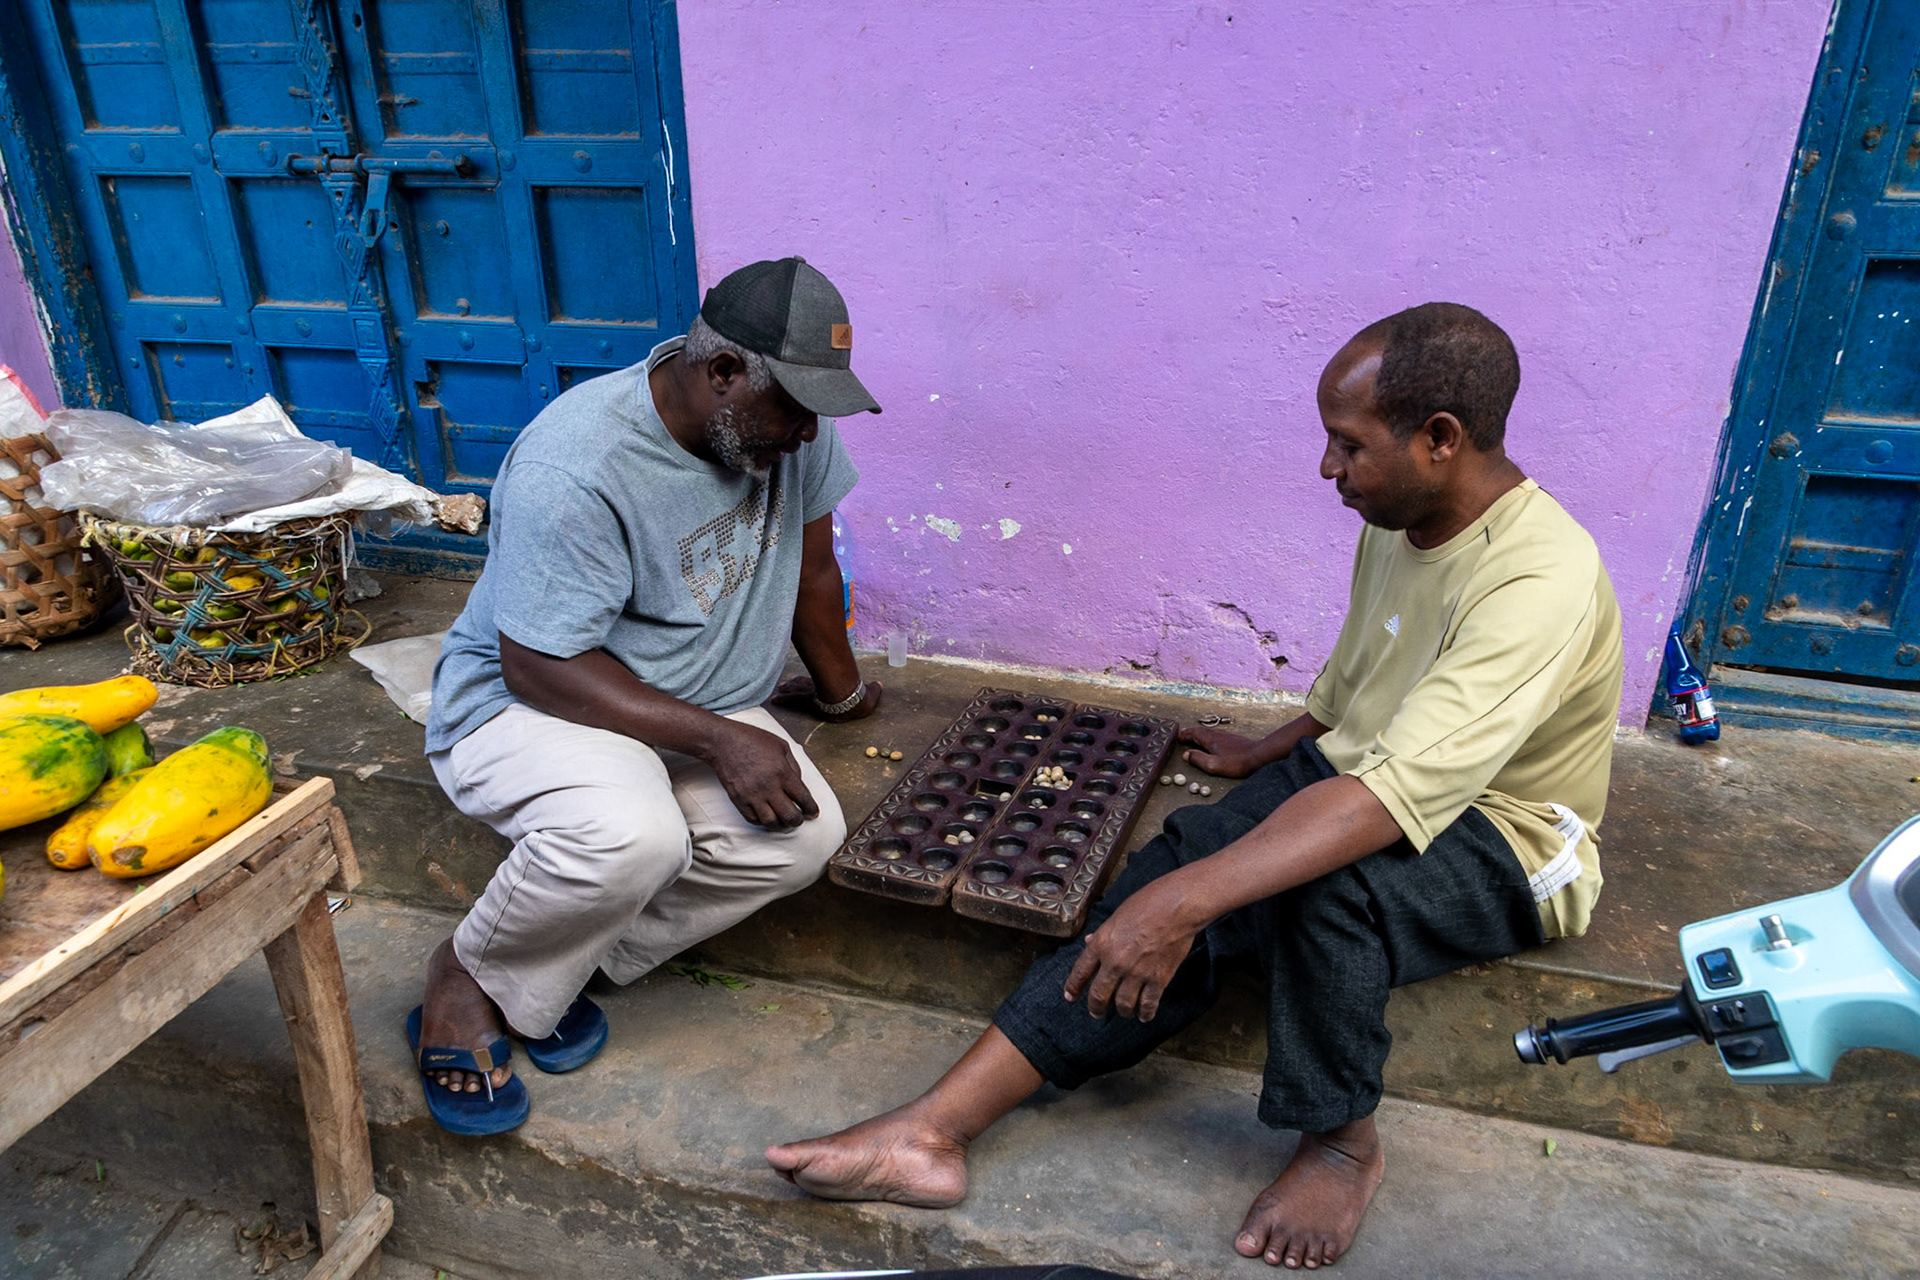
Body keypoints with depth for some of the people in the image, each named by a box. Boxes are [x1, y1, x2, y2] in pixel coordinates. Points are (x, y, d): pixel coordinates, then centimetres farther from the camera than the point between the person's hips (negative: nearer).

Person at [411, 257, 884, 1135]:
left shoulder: (789, 424, -8)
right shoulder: (574, 469, -28)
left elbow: (811, 560, 8)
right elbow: (539, 665, -26)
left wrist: (838, 688, 20)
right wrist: (717, 740, -31)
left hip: (697, 700, 7)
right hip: (527, 698, -6)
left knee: (804, 835, -21)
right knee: (632, 835, -39)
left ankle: (548, 971, -2)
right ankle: (471, 975, -4)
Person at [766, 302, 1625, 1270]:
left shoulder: (1541, 580, -28)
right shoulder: (1397, 520, 0)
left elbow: (1396, 795, -40)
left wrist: (1184, 899, -46)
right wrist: (1269, 753, 31)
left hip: (1501, 844, -6)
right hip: (1351, 771, 7)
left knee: (1327, 882, -40)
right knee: (1156, 910, -20)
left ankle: (1341, 1140, -11)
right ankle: (932, 1129, -20)